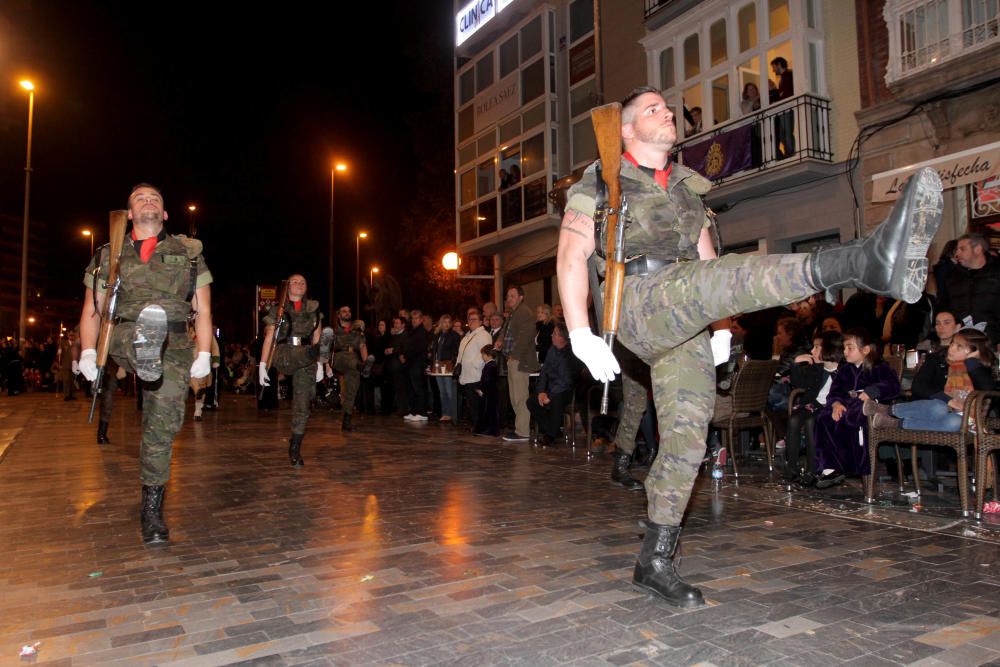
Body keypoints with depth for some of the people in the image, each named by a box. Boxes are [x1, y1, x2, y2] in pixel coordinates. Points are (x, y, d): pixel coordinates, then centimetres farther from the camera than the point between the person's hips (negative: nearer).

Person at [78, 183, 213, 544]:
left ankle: (152, 508, 7)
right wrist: (88, 352, -1)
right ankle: (145, 351, -72)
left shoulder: (188, 253, 13)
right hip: (124, 339, 0)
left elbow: (203, 311, 9)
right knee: (138, 333, -36)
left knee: (161, 428, -3)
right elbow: (91, 310, 14)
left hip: (174, 350, 0)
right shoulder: (110, 255, 16)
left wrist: (204, 355, -2)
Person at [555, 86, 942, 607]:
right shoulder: (602, 181, 10)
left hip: (687, 330, 6)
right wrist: (580, 336, -13)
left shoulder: (687, 188, 28)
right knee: (723, 276, -32)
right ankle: (868, 260, -55)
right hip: (640, 303, -6)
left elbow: (706, 262, 27)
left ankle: (655, 562, 10)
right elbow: (571, 257, -2)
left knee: (687, 438, 0)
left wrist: (721, 329, 14)